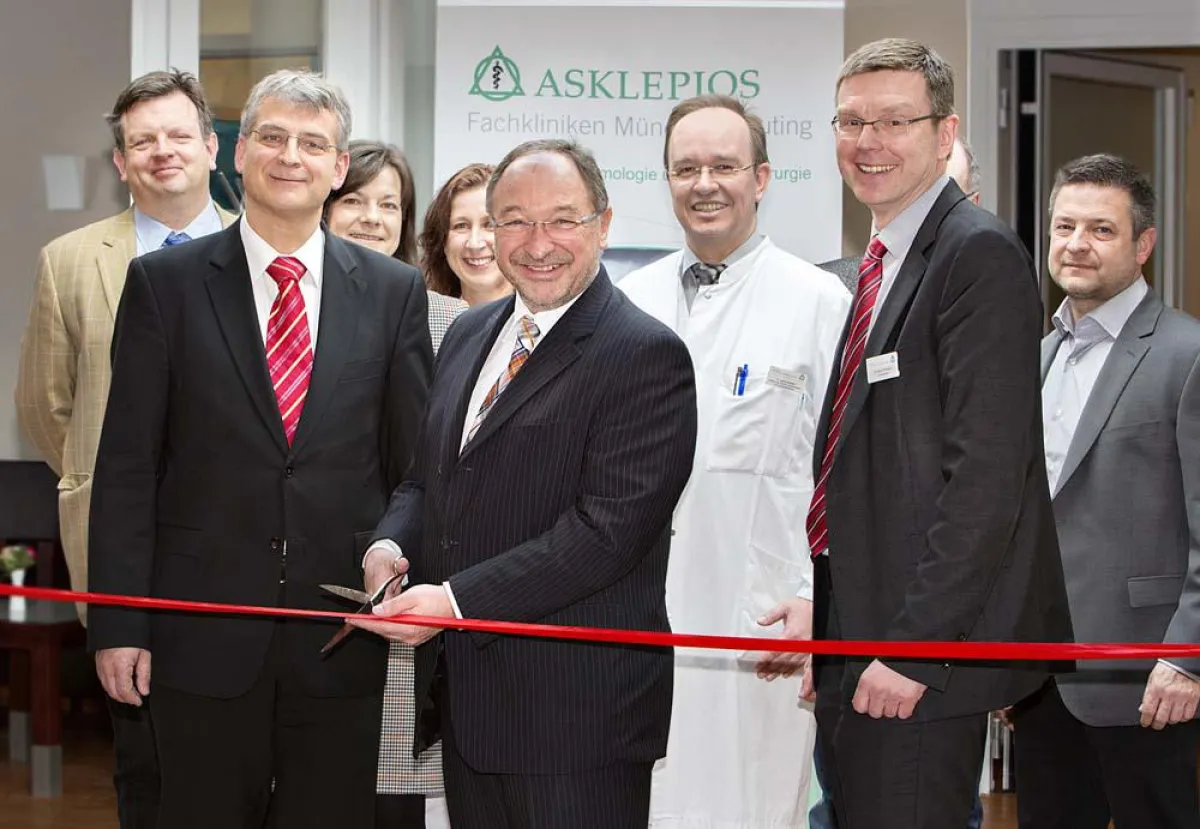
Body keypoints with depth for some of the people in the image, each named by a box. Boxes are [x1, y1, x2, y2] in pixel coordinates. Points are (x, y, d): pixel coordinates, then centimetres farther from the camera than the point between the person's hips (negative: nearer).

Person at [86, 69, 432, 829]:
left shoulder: (394, 292, 5)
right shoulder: (165, 282, 1)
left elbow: (414, 461, 8)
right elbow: (128, 467, -1)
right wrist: (119, 623, -5)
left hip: (344, 638, 1)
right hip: (205, 632, -1)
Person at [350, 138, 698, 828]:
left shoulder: (646, 355, -12)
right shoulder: (469, 335, 14)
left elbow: (608, 527, -20)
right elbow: (428, 476, 22)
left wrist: (458, 600, -22)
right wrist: (393, 543, -2)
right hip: (465, 697, 7)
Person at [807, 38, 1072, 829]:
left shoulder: (980, 254, -12)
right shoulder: (884, 264, 16)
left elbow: (986, 473, -20)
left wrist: (913, 648, -21)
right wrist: (823, 632, 14)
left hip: (928, 645, -9)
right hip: (856, 644, 9)